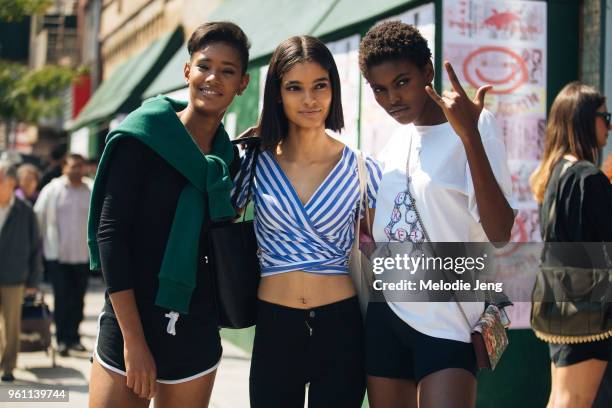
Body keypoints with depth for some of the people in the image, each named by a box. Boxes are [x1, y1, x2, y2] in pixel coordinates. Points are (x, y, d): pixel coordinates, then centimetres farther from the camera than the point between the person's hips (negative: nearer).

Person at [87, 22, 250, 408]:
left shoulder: (230, 157, 6)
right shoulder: (143, 136, -7)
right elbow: (110, 232, -12)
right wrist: (134, 340, -16)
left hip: (197, 333, 4)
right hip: (129, 324, -4)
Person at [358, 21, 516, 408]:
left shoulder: (477, 124, -9)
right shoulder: (397, 138, 10)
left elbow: (499, 234, -21)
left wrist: (468, 135, -26)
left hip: (447, 322, -6)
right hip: (385, 313, 6)